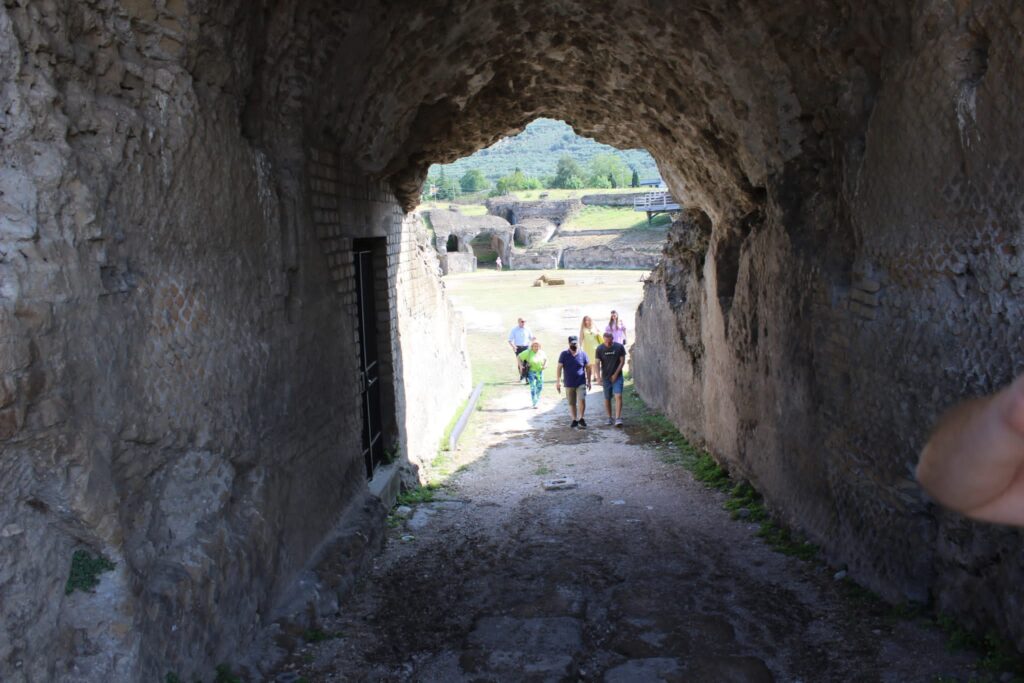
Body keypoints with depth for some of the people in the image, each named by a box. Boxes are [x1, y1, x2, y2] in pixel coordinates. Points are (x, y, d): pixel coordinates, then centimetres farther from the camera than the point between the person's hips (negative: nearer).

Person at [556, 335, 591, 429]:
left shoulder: (583, 354, -3)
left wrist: (588, 381, 7)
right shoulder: (564, 354, -4)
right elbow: (559, 368, -3)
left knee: (582, 400, -16)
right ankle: (575, 420, 25)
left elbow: (587, 368, 6)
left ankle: (581, 419, -1)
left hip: (581, 383, -1)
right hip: (569, 384, 1)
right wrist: (558, 381, -8)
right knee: (572, 403, 10)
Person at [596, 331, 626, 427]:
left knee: (618, 396, -14)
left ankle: (618, 418, -17)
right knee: (607, 398, 7)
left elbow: (622, 361, -3)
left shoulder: (619, 347, -6)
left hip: (617, 376, -1)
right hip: (606, 377, 1)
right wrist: (599, 377, -15)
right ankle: (609, 418, 22)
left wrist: (616, 374, -8)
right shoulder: (600, 349, -5)